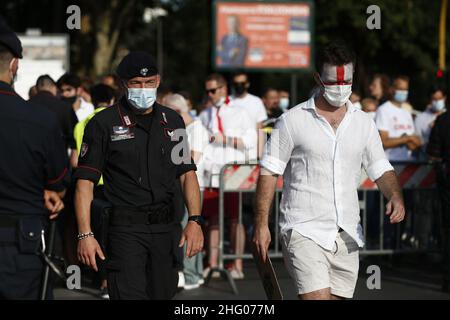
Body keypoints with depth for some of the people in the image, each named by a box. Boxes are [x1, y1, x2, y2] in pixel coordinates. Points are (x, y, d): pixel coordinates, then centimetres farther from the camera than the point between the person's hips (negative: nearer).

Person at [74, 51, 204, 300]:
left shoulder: (172, 121, 12)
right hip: (126, 229, -5)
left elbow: (187, 173, 13)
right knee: (130, 294, -16)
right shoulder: (104, 123, -2)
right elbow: (85, 181, -5)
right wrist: (85, 233, -15)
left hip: (165, 228, 5)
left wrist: (194, 220, -2)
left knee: (163, 293, 8)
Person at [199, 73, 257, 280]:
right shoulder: (205, 115, 16)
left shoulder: (238, 112, 3)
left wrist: (225, 140, -12)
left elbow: (251, 140, -5)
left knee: (235, 218, -3)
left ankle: (237, 265, -1)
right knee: (212, 218, 2)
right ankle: (212, 264, 5)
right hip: (211, 172, 4)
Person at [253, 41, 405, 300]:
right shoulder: (293, 120, -2)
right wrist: (262, 223, -7)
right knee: (317, 297, -19)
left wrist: (395, 197, -9)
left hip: (347, 236, 5)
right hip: (304, 230, -5)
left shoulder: (364, 123, 10)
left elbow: (381, 169, 13)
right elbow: (269, 172, -1)